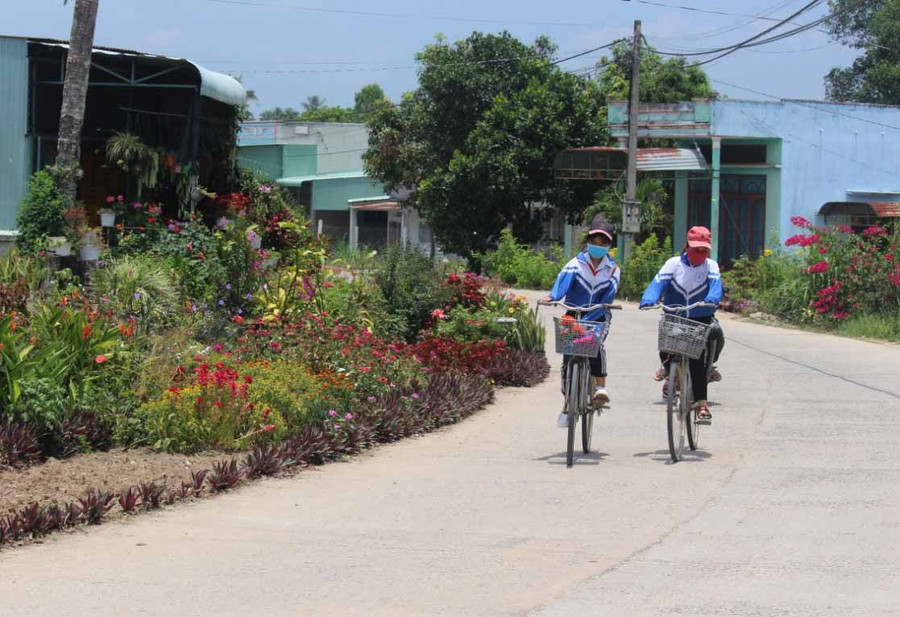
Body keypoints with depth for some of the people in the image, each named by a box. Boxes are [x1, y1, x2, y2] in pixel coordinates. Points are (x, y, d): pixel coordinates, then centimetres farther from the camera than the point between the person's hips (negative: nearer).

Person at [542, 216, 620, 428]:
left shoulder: (612, 269, -2)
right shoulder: (577, 263, -4)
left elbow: (608, 298, -13)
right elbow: (565, 278, -25)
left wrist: (589, 319, -28)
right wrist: (553, 297, -47)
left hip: (598, 316, -1)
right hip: (574, 314, 1)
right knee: (568, 357, -4)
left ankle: (600, 387, -29)